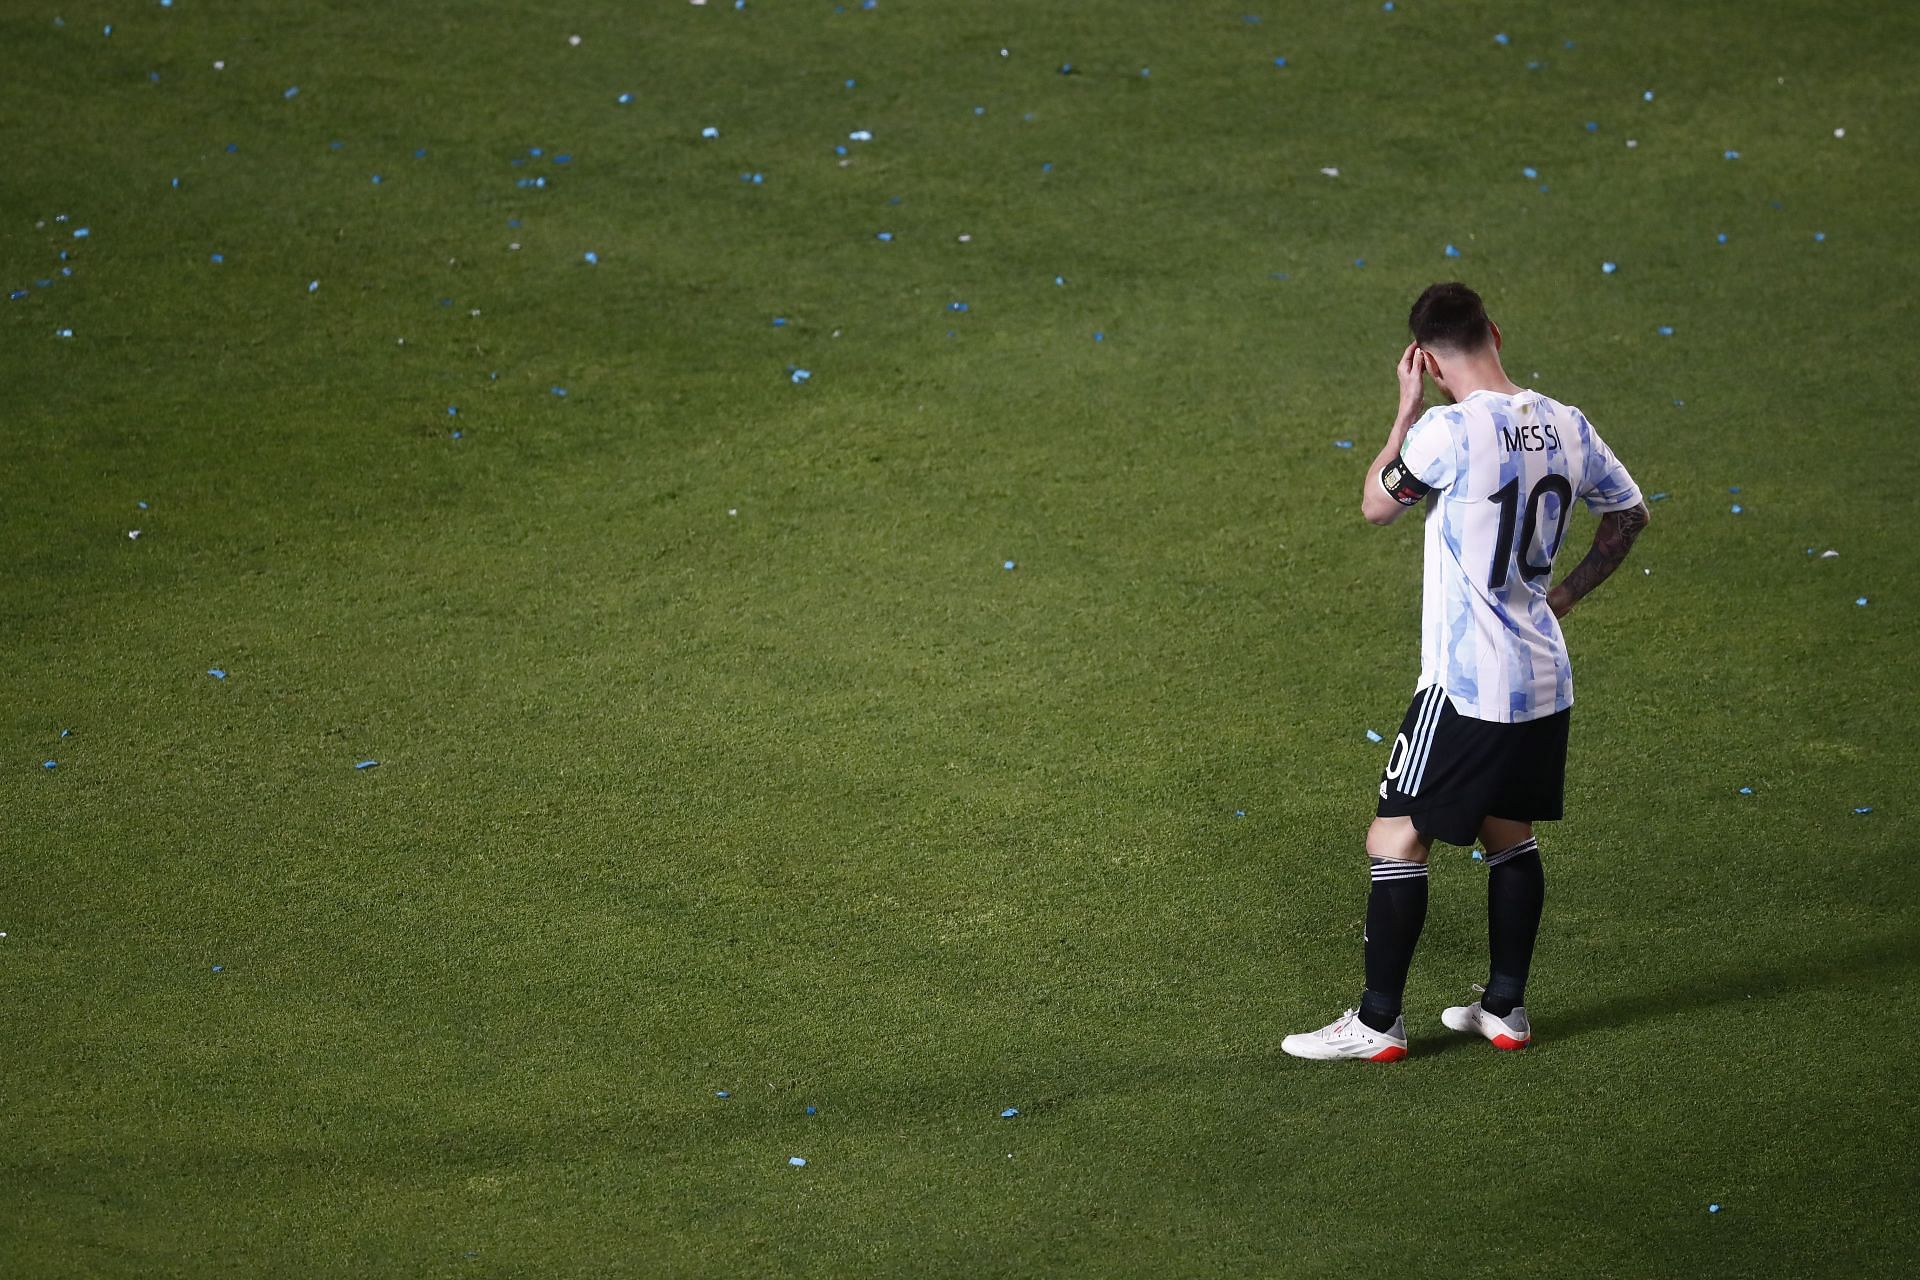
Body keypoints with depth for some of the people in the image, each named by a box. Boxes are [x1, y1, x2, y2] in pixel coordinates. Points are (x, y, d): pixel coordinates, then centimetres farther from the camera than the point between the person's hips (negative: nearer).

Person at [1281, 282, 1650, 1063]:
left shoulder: (1450, 431, -19)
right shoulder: (1567, 428, 1)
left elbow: (1375, 505, -3)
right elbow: (1629, 516, 16)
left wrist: (1407, 410, 3)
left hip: (1467, 684, -7)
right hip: (1545, 681, 7)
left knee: (1396, 842, 2)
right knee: (1511, 837, 19)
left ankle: (1377, 1023, 5)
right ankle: (1505, 1009, 25)